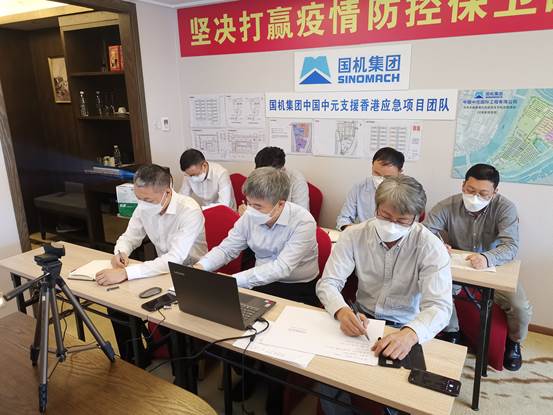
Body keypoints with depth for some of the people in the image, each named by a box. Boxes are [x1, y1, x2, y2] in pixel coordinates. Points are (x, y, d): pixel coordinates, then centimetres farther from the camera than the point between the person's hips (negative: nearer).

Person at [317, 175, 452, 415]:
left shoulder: (431, 248, -16)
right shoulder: (354, 235, -10)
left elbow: (439, 305, -24)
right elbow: (328, 282, -11)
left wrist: (410, 333, -46)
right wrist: (341, 311, -35)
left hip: (406, 327, -1)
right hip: (361, 319, 2)